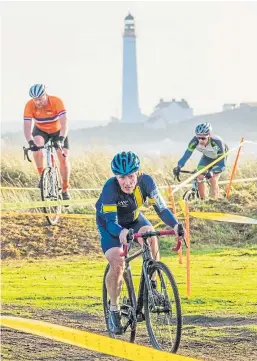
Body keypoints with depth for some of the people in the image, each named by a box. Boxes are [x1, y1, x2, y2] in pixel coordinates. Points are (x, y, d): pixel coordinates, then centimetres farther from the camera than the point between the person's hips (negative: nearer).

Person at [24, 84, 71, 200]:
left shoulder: (56, 102, -33)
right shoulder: (29, 106, -28)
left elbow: (64, 123, -40)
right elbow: (27, 127, -32)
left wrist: (61, 139, -55)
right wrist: (31, 142, -49)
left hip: (58, 131, -1)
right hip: (41, 131, 1)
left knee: (64, 159, -11)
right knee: (37, 147, -31)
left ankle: (65, 189, 6)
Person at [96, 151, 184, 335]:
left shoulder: (145, 181, -28)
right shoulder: (110, 188, -37)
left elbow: (161, 207, -28)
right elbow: (111, 222, -39)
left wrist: (175, 224, -47)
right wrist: (121, 232, -62)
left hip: (133, 218, 3)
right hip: (109, 223, -3)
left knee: (151, 235, -29)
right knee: (117, 265, -22)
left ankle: (151, 284, -13)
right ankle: (114, 310, -1)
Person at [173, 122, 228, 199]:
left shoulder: (217, 142, -41)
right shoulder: (195, 141, -32)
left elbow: (222, 165, -41)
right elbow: (187, 155, -29)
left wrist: (212, 172, -57)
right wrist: (178, 166, -46)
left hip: (219, 158, -4)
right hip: (207, 157, 4)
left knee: (213, 179, -23)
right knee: (199, 178, -14)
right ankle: (203, 200, 5)